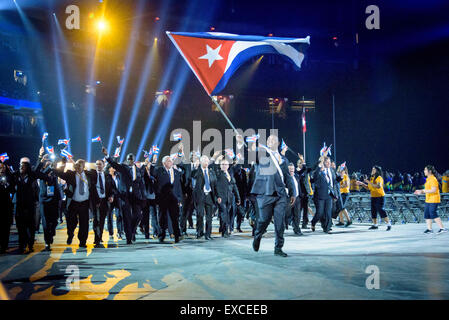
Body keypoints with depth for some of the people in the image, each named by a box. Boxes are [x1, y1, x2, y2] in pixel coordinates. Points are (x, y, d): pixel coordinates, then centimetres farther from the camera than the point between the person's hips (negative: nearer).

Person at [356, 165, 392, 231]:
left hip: (379, 196, -8)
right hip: (373, 197, 8)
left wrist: (369, 182, -28)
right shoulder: (371, 178, 13)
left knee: (381, 210, -13)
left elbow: (378, 186, -29)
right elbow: (368, 188, 20)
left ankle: (388, 224, -7)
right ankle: (375, 225, 16)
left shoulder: (379, 178, -12)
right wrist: (362, 184, 9)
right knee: (373, 211, 8)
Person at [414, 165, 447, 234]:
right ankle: (429, 229, 13)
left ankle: (442, 228, -5)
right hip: (428, 200, 10)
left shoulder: (433, 179, -15)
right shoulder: (428, 179, 16)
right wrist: (420, 192, 12)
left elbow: (434, 190, -23)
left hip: (434, 200, -10)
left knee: (433, 214, -11)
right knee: (426, 214, 7)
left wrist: (423, 191, -21)